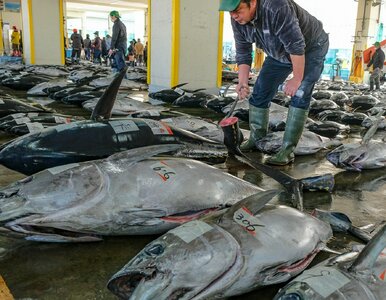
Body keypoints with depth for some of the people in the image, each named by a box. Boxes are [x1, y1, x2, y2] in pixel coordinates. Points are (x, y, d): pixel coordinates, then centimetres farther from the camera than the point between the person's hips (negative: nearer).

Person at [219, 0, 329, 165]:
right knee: (260, 92, 3)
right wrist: (242, 83, -19)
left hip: (310, 48, -7)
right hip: (280, 53, 7)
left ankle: (287, 150, -17)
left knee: (299, 95, -19)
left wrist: (297, 79, -30)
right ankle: (256, 138, 18)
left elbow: (296, 46, -36)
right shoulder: (238, 20, -17)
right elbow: (243, 53, -8)